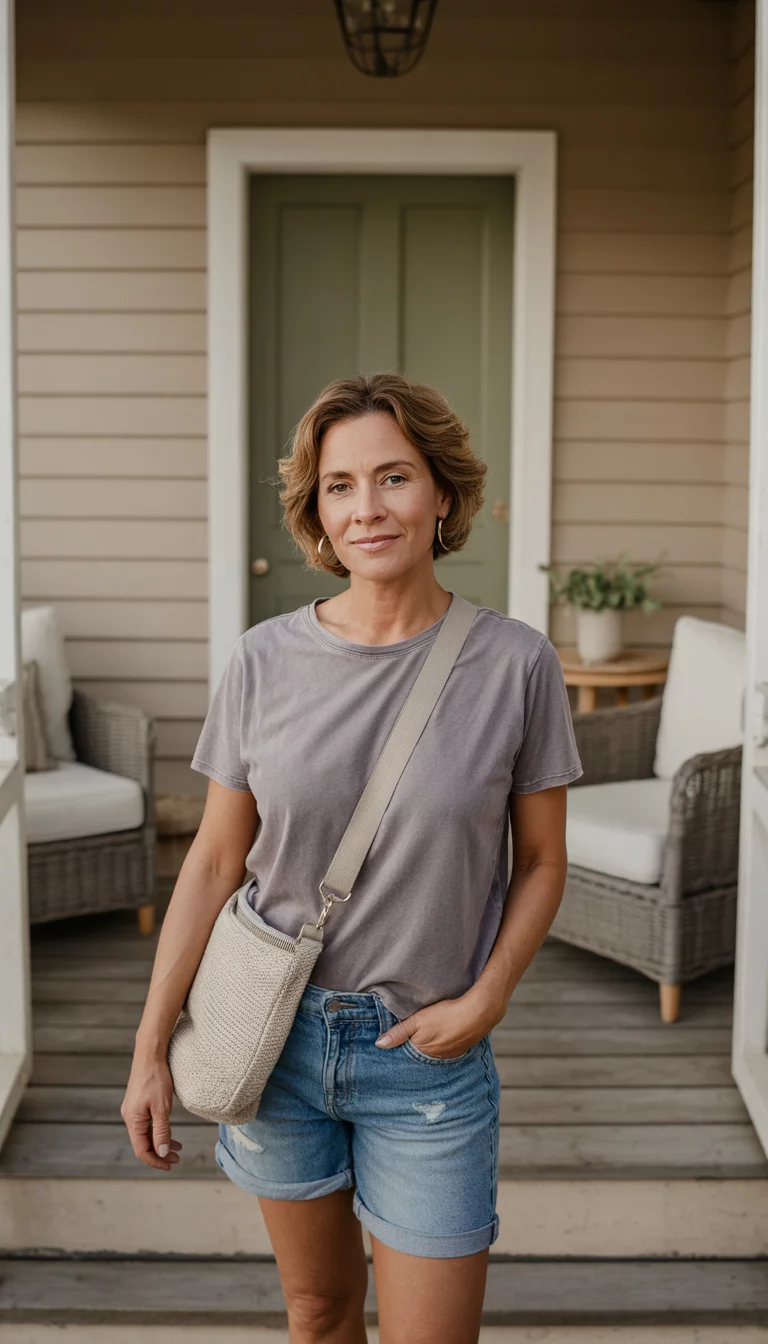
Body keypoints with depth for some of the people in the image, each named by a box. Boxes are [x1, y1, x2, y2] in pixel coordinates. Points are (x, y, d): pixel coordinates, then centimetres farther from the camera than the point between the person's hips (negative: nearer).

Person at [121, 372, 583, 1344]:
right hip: (278, 1035, 2)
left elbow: (541, 862, 1)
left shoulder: (514, 662, -10)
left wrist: (485, 999, -12)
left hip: (428, 1056, -1)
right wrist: (149, 1050, -1)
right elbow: (214, 863, 0)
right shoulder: (265, 660, -6)